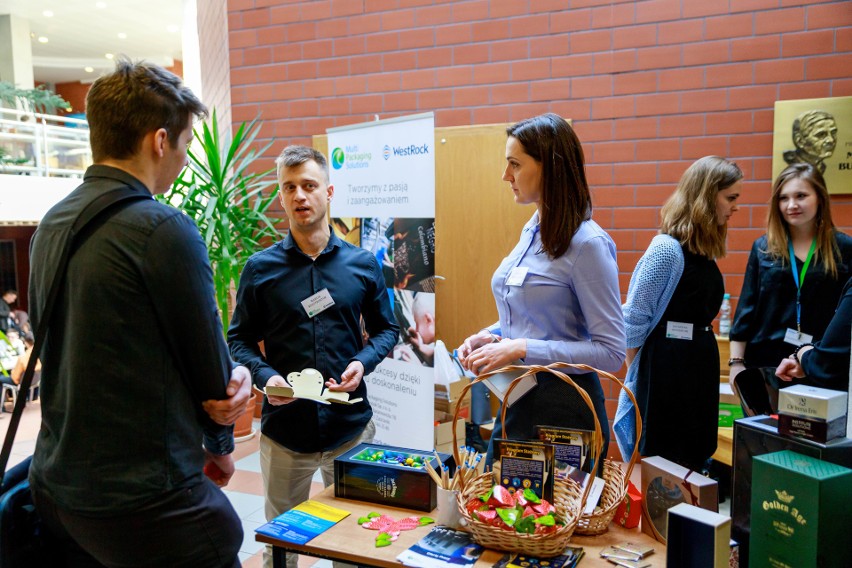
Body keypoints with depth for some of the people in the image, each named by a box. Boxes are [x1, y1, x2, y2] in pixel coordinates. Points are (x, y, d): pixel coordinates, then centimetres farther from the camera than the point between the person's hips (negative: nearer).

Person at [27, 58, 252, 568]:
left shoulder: (51, 224, 4)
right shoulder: (164, 229, -21)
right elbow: (208, 360, -13)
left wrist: (229, 376, -3)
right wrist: (220, 445, 7)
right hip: (146, 502, -8)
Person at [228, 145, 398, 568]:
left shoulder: (362, 264, 0)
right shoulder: (260, 268, -3)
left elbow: (386, 329, 8)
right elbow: (240, 340, 1)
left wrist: (362, 363, -11)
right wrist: (266, 376, -17)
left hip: (351, 426, 1)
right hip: (284, 428, 0)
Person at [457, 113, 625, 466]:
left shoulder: (587, 243, -18)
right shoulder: (532, 231, 6)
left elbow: (611, 352, -20)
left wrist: (521, 349, -24)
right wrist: (491, 336, 0)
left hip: (563, 406, -8)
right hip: (516, 399, 8)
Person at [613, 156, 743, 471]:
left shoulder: (704, 251, 9)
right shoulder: (668, 249, -16)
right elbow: (633, 319, -15)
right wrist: (638, 374, -8)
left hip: (701, 365, 8)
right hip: (666, 366, -8)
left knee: (697, 461, 17)